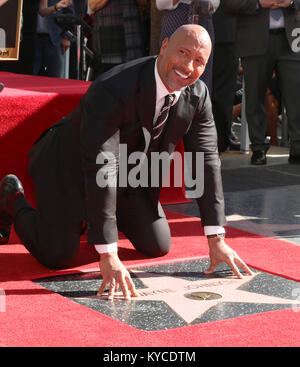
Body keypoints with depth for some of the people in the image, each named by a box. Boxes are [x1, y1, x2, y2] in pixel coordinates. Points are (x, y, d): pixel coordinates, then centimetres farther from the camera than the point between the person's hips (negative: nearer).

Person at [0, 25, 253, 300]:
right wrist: (108, 256, -44)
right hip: (70, 167, -6)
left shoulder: (198, 94, -17)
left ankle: (93, 213, 28)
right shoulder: (110, 91, -38)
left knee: (158, 247, 2)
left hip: (127, 176, 6)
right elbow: (99, 171, -41)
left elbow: (207, 160, -11)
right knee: (58, 257, -14)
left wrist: (217, 241, -14)